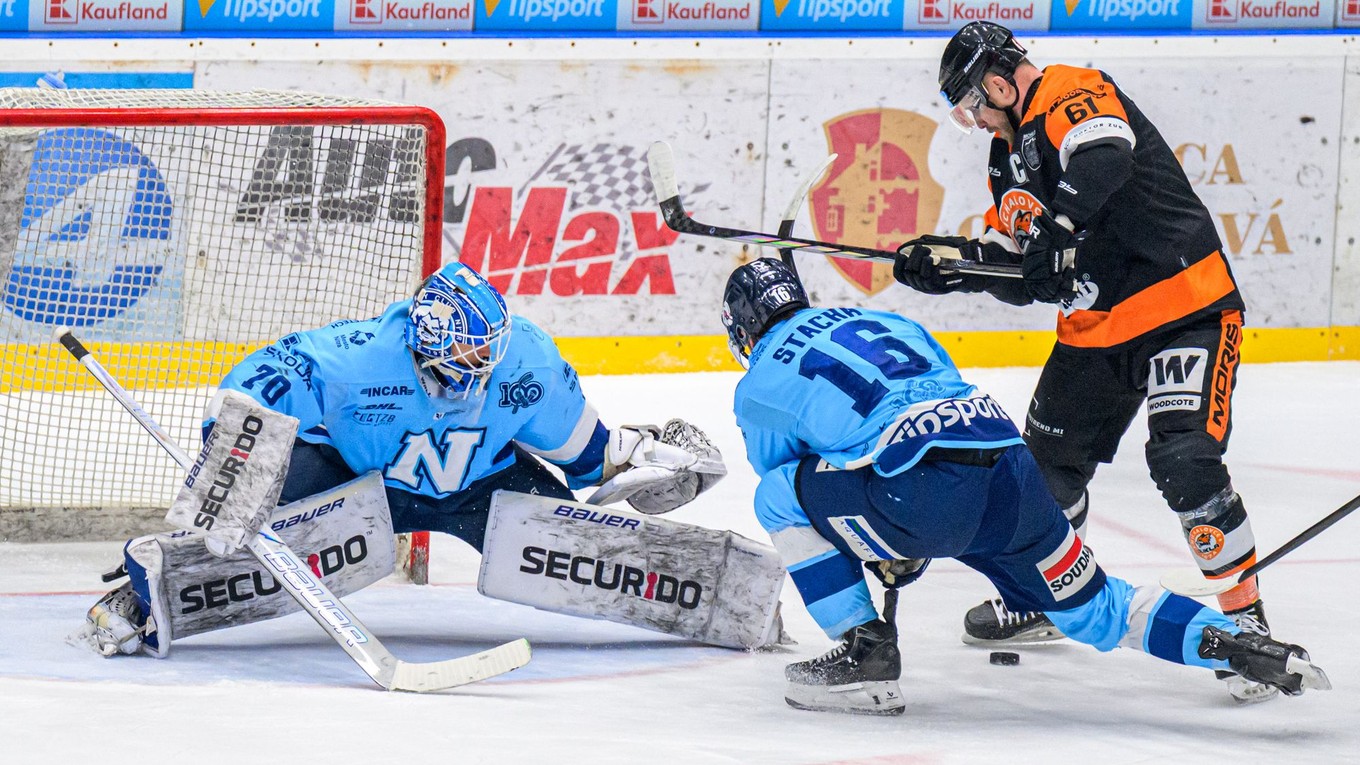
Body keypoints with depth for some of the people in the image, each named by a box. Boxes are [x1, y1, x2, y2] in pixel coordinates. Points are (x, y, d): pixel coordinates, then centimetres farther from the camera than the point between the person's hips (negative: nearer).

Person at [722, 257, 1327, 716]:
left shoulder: (760, 385, 18)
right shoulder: (886, 323, 34)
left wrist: (883, 551, 46)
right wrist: (903, 544, 44)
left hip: (931, 493, -6)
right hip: (1015, 473, 6)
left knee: (779, 496, 14)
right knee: (1097, 614, 21)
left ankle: (864, 652, 9)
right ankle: (1239, 645, 1)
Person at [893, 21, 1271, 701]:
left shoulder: (1073, 95, -14)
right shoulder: (1010, 153, 15)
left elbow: (1104, 156, -37)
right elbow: (1016, 271, 16)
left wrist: (1057, 224, -49)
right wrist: (945, 266, 0)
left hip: (1186, 305, -10)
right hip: (1093, 326, 10)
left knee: (1184, 459, -22)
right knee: (1051, 457, 16)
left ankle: (1246, 617, -14)